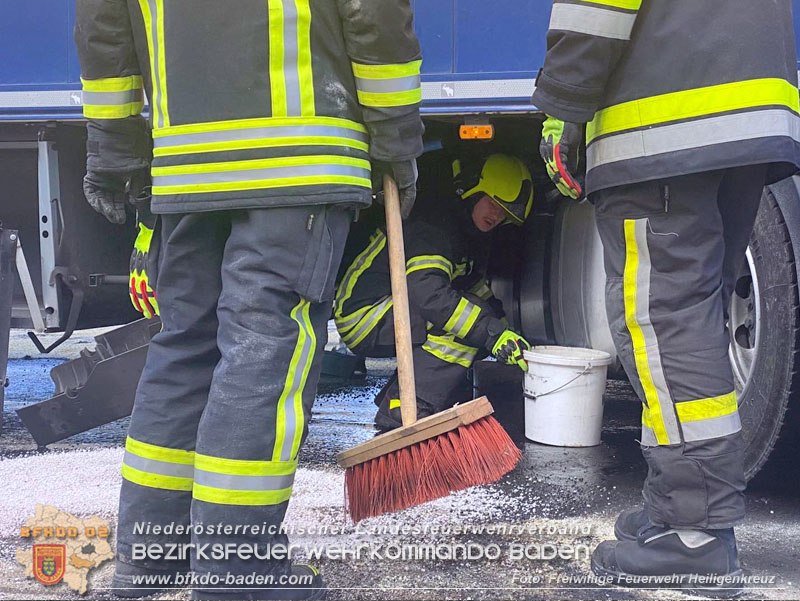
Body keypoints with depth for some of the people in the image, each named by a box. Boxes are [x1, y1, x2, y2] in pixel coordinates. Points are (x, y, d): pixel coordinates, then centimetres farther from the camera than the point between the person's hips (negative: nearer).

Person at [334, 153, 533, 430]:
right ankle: (403, 412, -29)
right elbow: (427, 293, -34)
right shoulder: (433, 220, -21)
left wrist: (506, 330, 7)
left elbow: (474, 286, 21)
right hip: (364, 317, -10)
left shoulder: (474, 234, 11)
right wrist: (493, 334, -36)